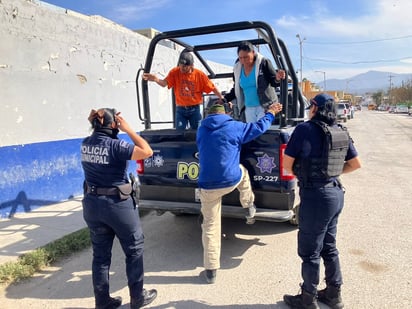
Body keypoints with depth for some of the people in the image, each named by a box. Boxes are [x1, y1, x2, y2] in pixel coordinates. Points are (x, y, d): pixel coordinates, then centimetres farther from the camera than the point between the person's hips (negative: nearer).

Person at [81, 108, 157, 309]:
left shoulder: (86, 143, 1)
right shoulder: (115, 145, -20)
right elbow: (147, 151, -19)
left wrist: (122, 131, 7)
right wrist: (128, 129, -14)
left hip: (92, 203, 7)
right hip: (117, 204, -6)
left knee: (100, 254, 16)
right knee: (134, 250, 13)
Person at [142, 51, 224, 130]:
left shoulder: (199, 74, -8)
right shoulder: (174, 72, -7)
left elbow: (213, 88, -3)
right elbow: (164, 83, -22)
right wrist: (156, 79, -44)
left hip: (195, 109, 0)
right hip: (180, 109, 0)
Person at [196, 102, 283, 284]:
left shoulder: (201, 130, 10)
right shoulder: (234, 127, 0)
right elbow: (259, 128, 10)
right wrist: (270, 114, 30)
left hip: (207, 186, 1)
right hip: (231, 181, -1)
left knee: (210, 226, 10)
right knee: (242, 172, 35)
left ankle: (211, 270, 15)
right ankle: (249, 208, 38)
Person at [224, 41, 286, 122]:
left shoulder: (263, 63, -7)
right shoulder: (237, 69, 6)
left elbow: (273, 82, -4)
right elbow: (236, 90, 16)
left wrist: (278, 78, -27)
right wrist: (225, 99, 6)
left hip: (265, 106, -5)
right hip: (248, 108, 5)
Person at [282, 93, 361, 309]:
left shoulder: (305, 129, -14)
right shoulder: (342, 132, 7)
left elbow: (287, 164, -9)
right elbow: (355, 164, 16)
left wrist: (299, 174, 9)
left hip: (315, 195, -8)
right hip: (335, 193, 8)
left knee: (309, 251, 7)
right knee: (329, 247, 21)